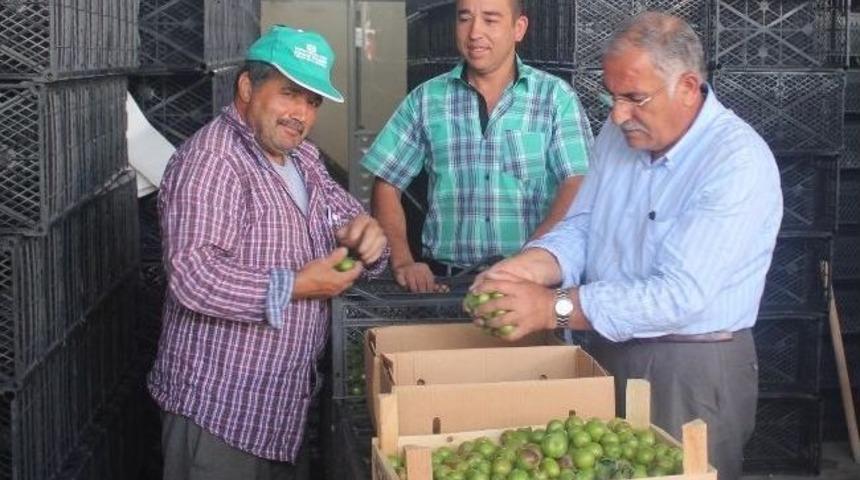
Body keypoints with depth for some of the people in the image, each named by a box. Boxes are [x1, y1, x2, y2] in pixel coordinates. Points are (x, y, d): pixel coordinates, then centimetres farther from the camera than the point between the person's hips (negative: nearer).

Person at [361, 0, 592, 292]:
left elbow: (577, 187, -5)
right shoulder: (425, 100, 9)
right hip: (444, 278, 1)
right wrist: (402, 262, -5)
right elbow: (386, 184, 10)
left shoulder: (556, 97, 3)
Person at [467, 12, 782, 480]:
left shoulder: (740, 162, -22)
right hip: (610, 351, 7)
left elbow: (680, 295, -28)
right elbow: (579, 229, 6)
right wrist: (530, 267, -16)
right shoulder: (619, 134, 2)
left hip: (695, 372, -7)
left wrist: (554, 307, -28)